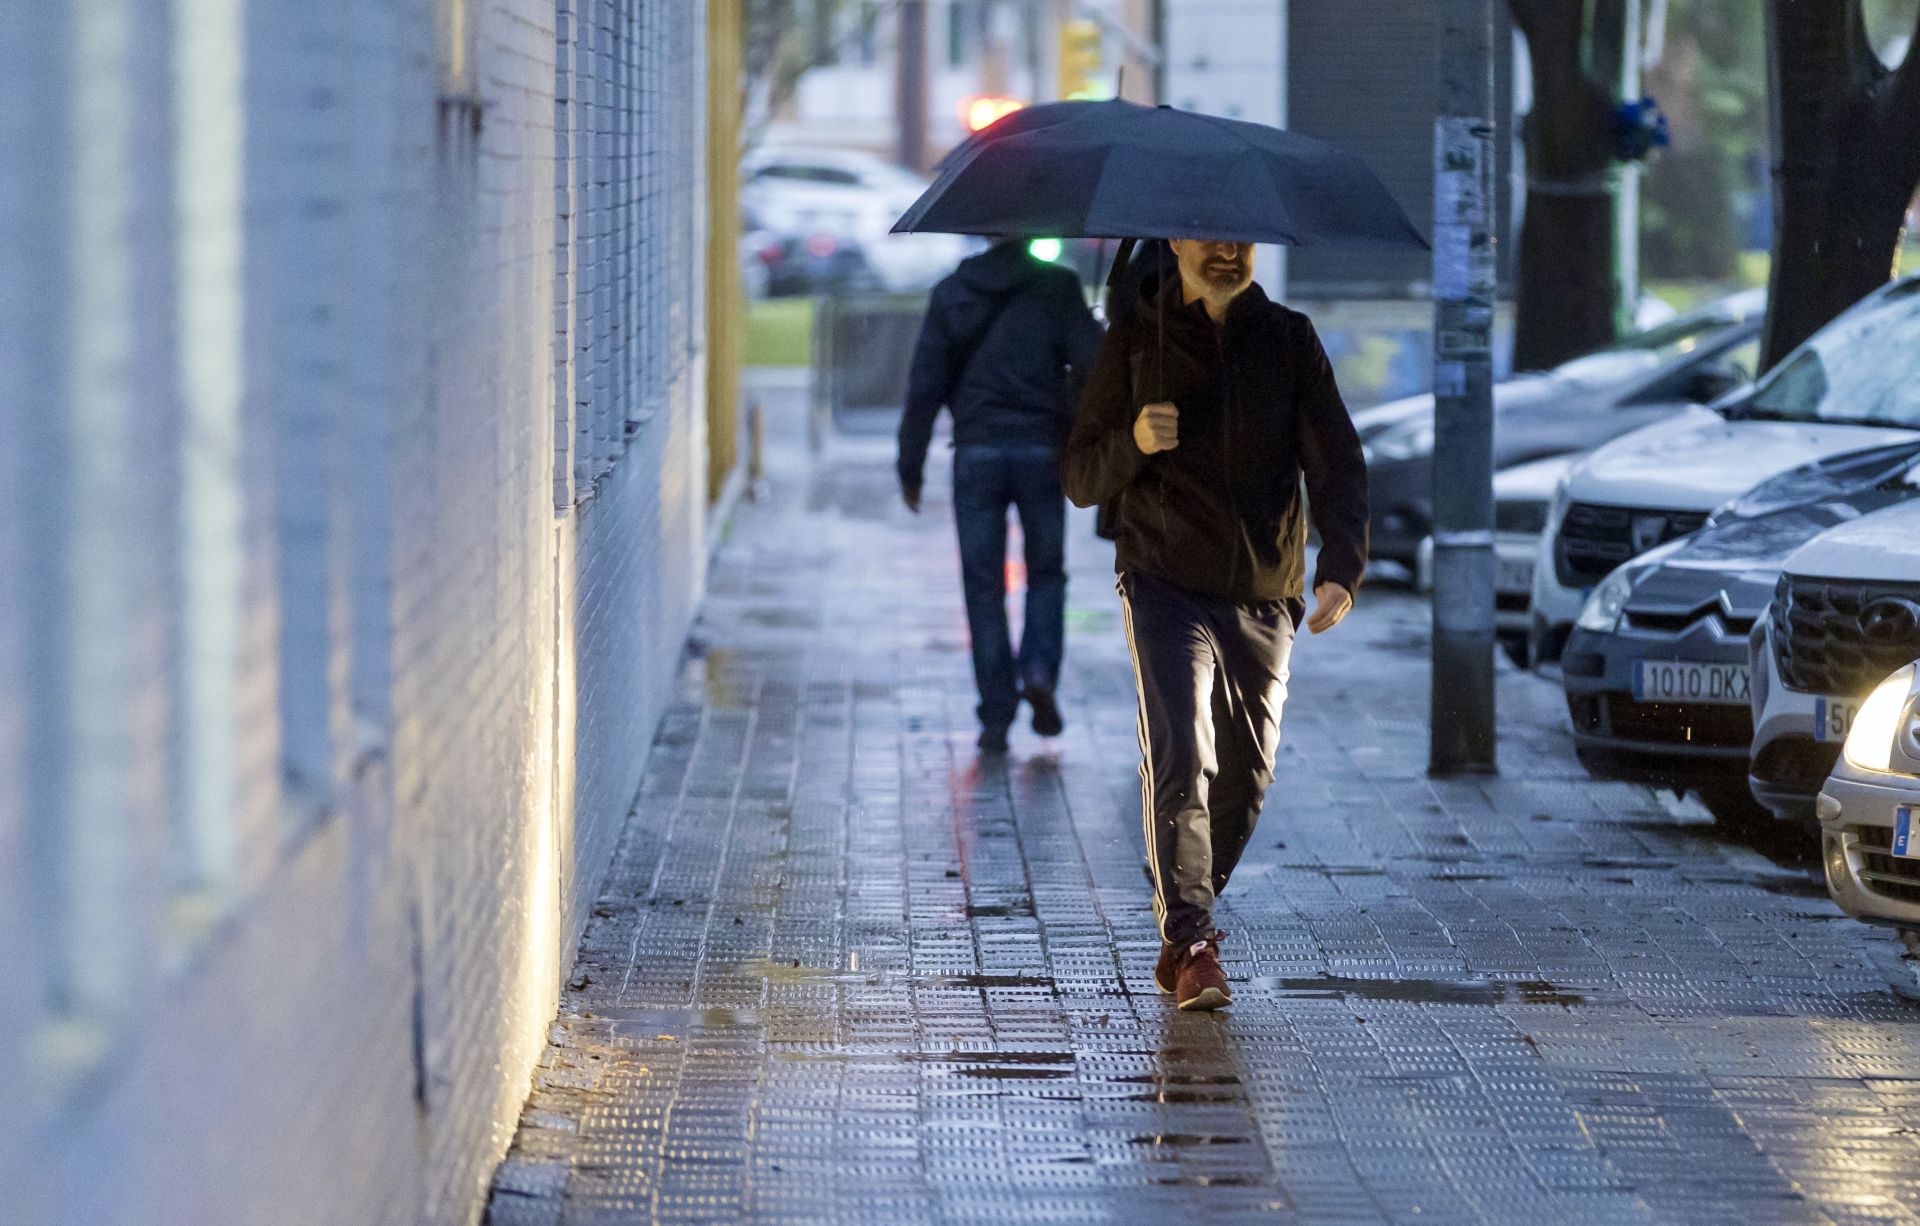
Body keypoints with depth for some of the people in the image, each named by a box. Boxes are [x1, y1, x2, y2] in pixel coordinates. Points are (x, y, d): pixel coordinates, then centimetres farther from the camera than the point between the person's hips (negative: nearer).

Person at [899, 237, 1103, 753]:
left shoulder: (950, 294, 5)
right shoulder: (1056, 288, -1)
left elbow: (925, 385, 3)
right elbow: (1091, 365, -9)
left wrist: (910, 467, 8)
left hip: (976, 454, 1)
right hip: (1041, 451, -1)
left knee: (984, 585, 5)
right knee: (1046, 571, 16)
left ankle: (996, 717, 2)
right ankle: (1039, 669, -8)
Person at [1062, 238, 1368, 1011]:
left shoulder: (1289, 340, 5)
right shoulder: (1137, 338, 2)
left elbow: (1336, 459, -2)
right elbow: (1080, 479, 3)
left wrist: (1341, 567, -19)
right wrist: (1133, 442, -20)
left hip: (1264, 599, 3)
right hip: (1167, 587, -3)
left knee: (1244, 777, 8)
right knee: (1181, 757, -19)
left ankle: (1183, 930, 27)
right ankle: (1191, 945, -19)